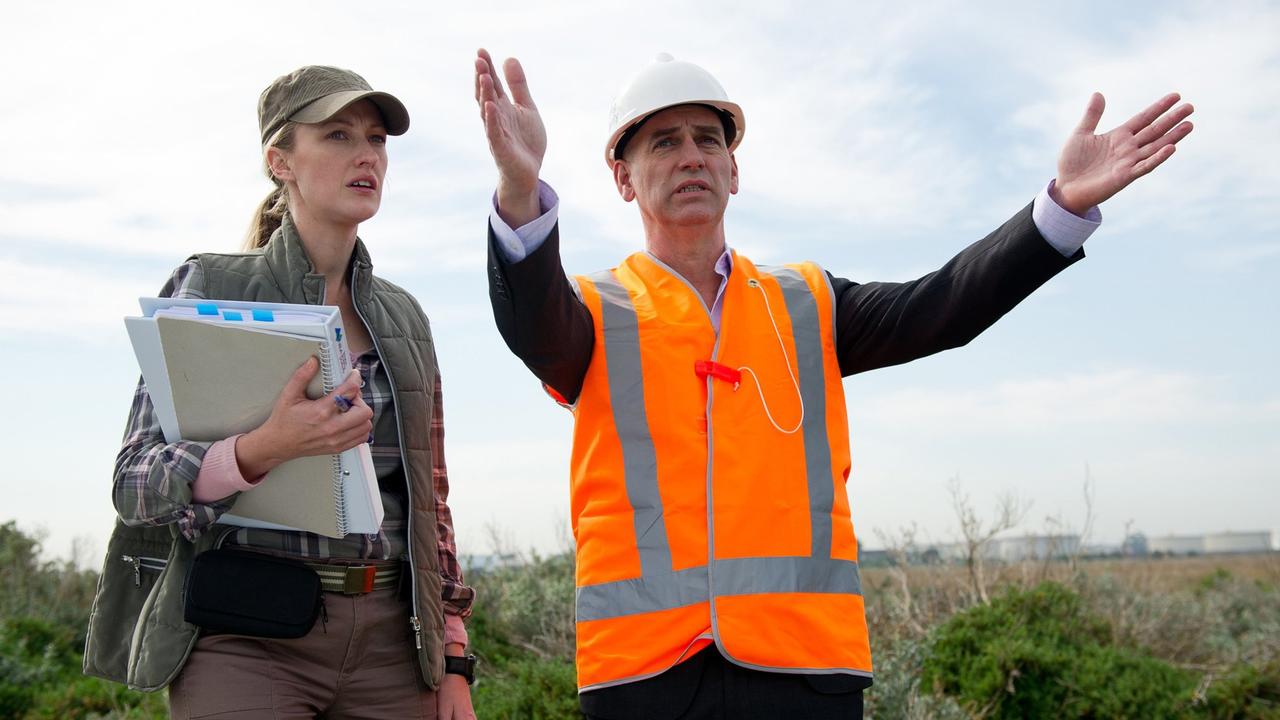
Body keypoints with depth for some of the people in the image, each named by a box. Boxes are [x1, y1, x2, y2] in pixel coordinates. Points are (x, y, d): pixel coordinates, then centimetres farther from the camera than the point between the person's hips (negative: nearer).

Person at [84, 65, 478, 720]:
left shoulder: (403, 317, 12)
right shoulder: (208, 288, 1)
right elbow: (135, 486, -6)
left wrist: (452, 661, 9)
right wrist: (262, 451, -24)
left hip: (387, 639, 4)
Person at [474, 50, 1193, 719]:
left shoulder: (806, 305, 16)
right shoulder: (594, 312, 8)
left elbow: (937, 310, 1)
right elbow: (531, 323, -15)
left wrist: (1066, 204, -13)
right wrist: (522, 191, -35)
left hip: (806, 659, 2)